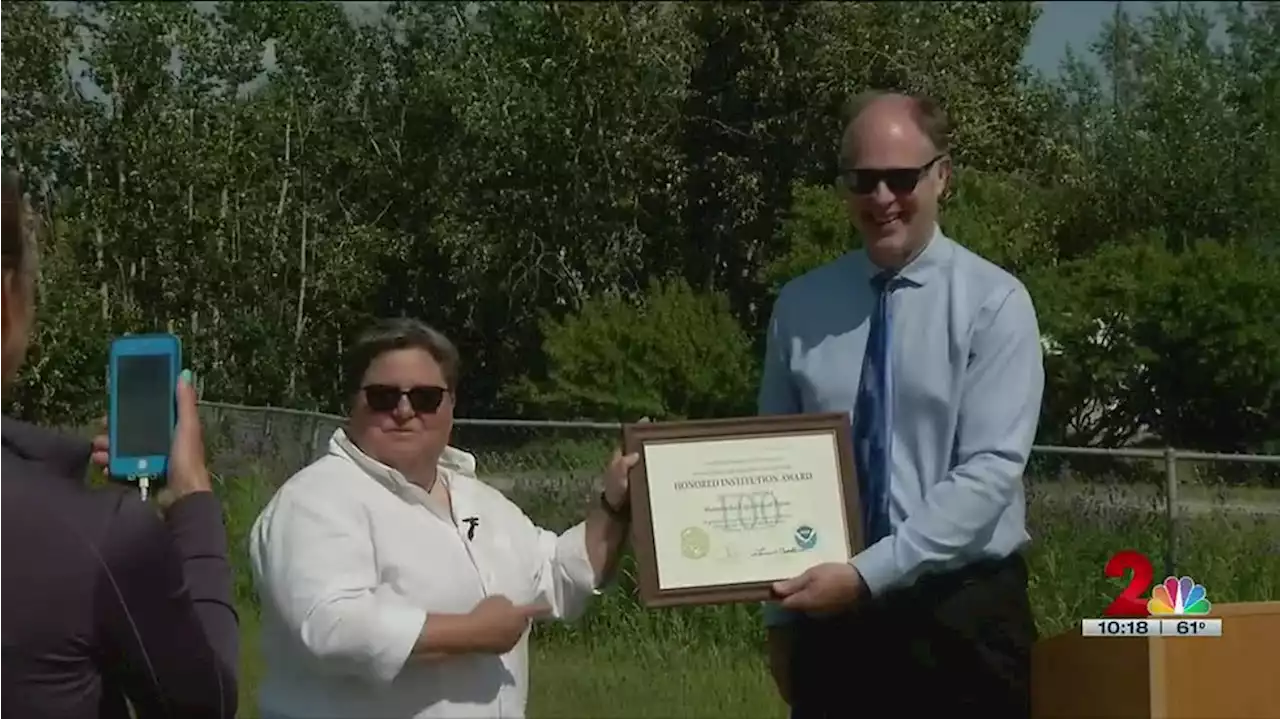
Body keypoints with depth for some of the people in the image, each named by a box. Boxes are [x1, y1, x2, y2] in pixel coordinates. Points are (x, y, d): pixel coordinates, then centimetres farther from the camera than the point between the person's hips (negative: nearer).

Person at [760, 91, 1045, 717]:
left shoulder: (993, 302, -5)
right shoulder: (799, 307, 5)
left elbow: (989, 471, -14)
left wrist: (869, 574, -22)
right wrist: (780, 614, 4)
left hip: (963, 618, -3)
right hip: (831, 615, 3)